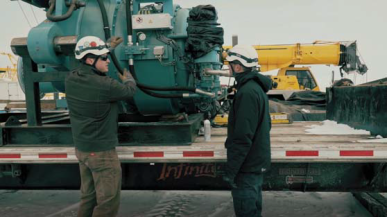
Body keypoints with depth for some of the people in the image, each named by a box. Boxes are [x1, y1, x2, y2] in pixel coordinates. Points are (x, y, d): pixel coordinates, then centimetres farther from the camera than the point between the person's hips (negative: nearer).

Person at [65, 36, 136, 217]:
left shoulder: (71, 80, -3)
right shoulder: (106, 85, -24)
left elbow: (88, 72, 18)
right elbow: (130, 91, -5)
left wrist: (108, 47, 27)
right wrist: (127, 78, 19)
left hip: (81, 148, 8)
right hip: (102, 151, -8)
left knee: (88, 196, 19)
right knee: (108, 201, 2)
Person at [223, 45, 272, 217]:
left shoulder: (247, 92, -22)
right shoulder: (257, 88, 11)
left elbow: (243, 137, -26)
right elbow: (265, 124, 20)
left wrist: (230, 169, -22)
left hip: (247, 165, -10)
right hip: (257, 161, 10)